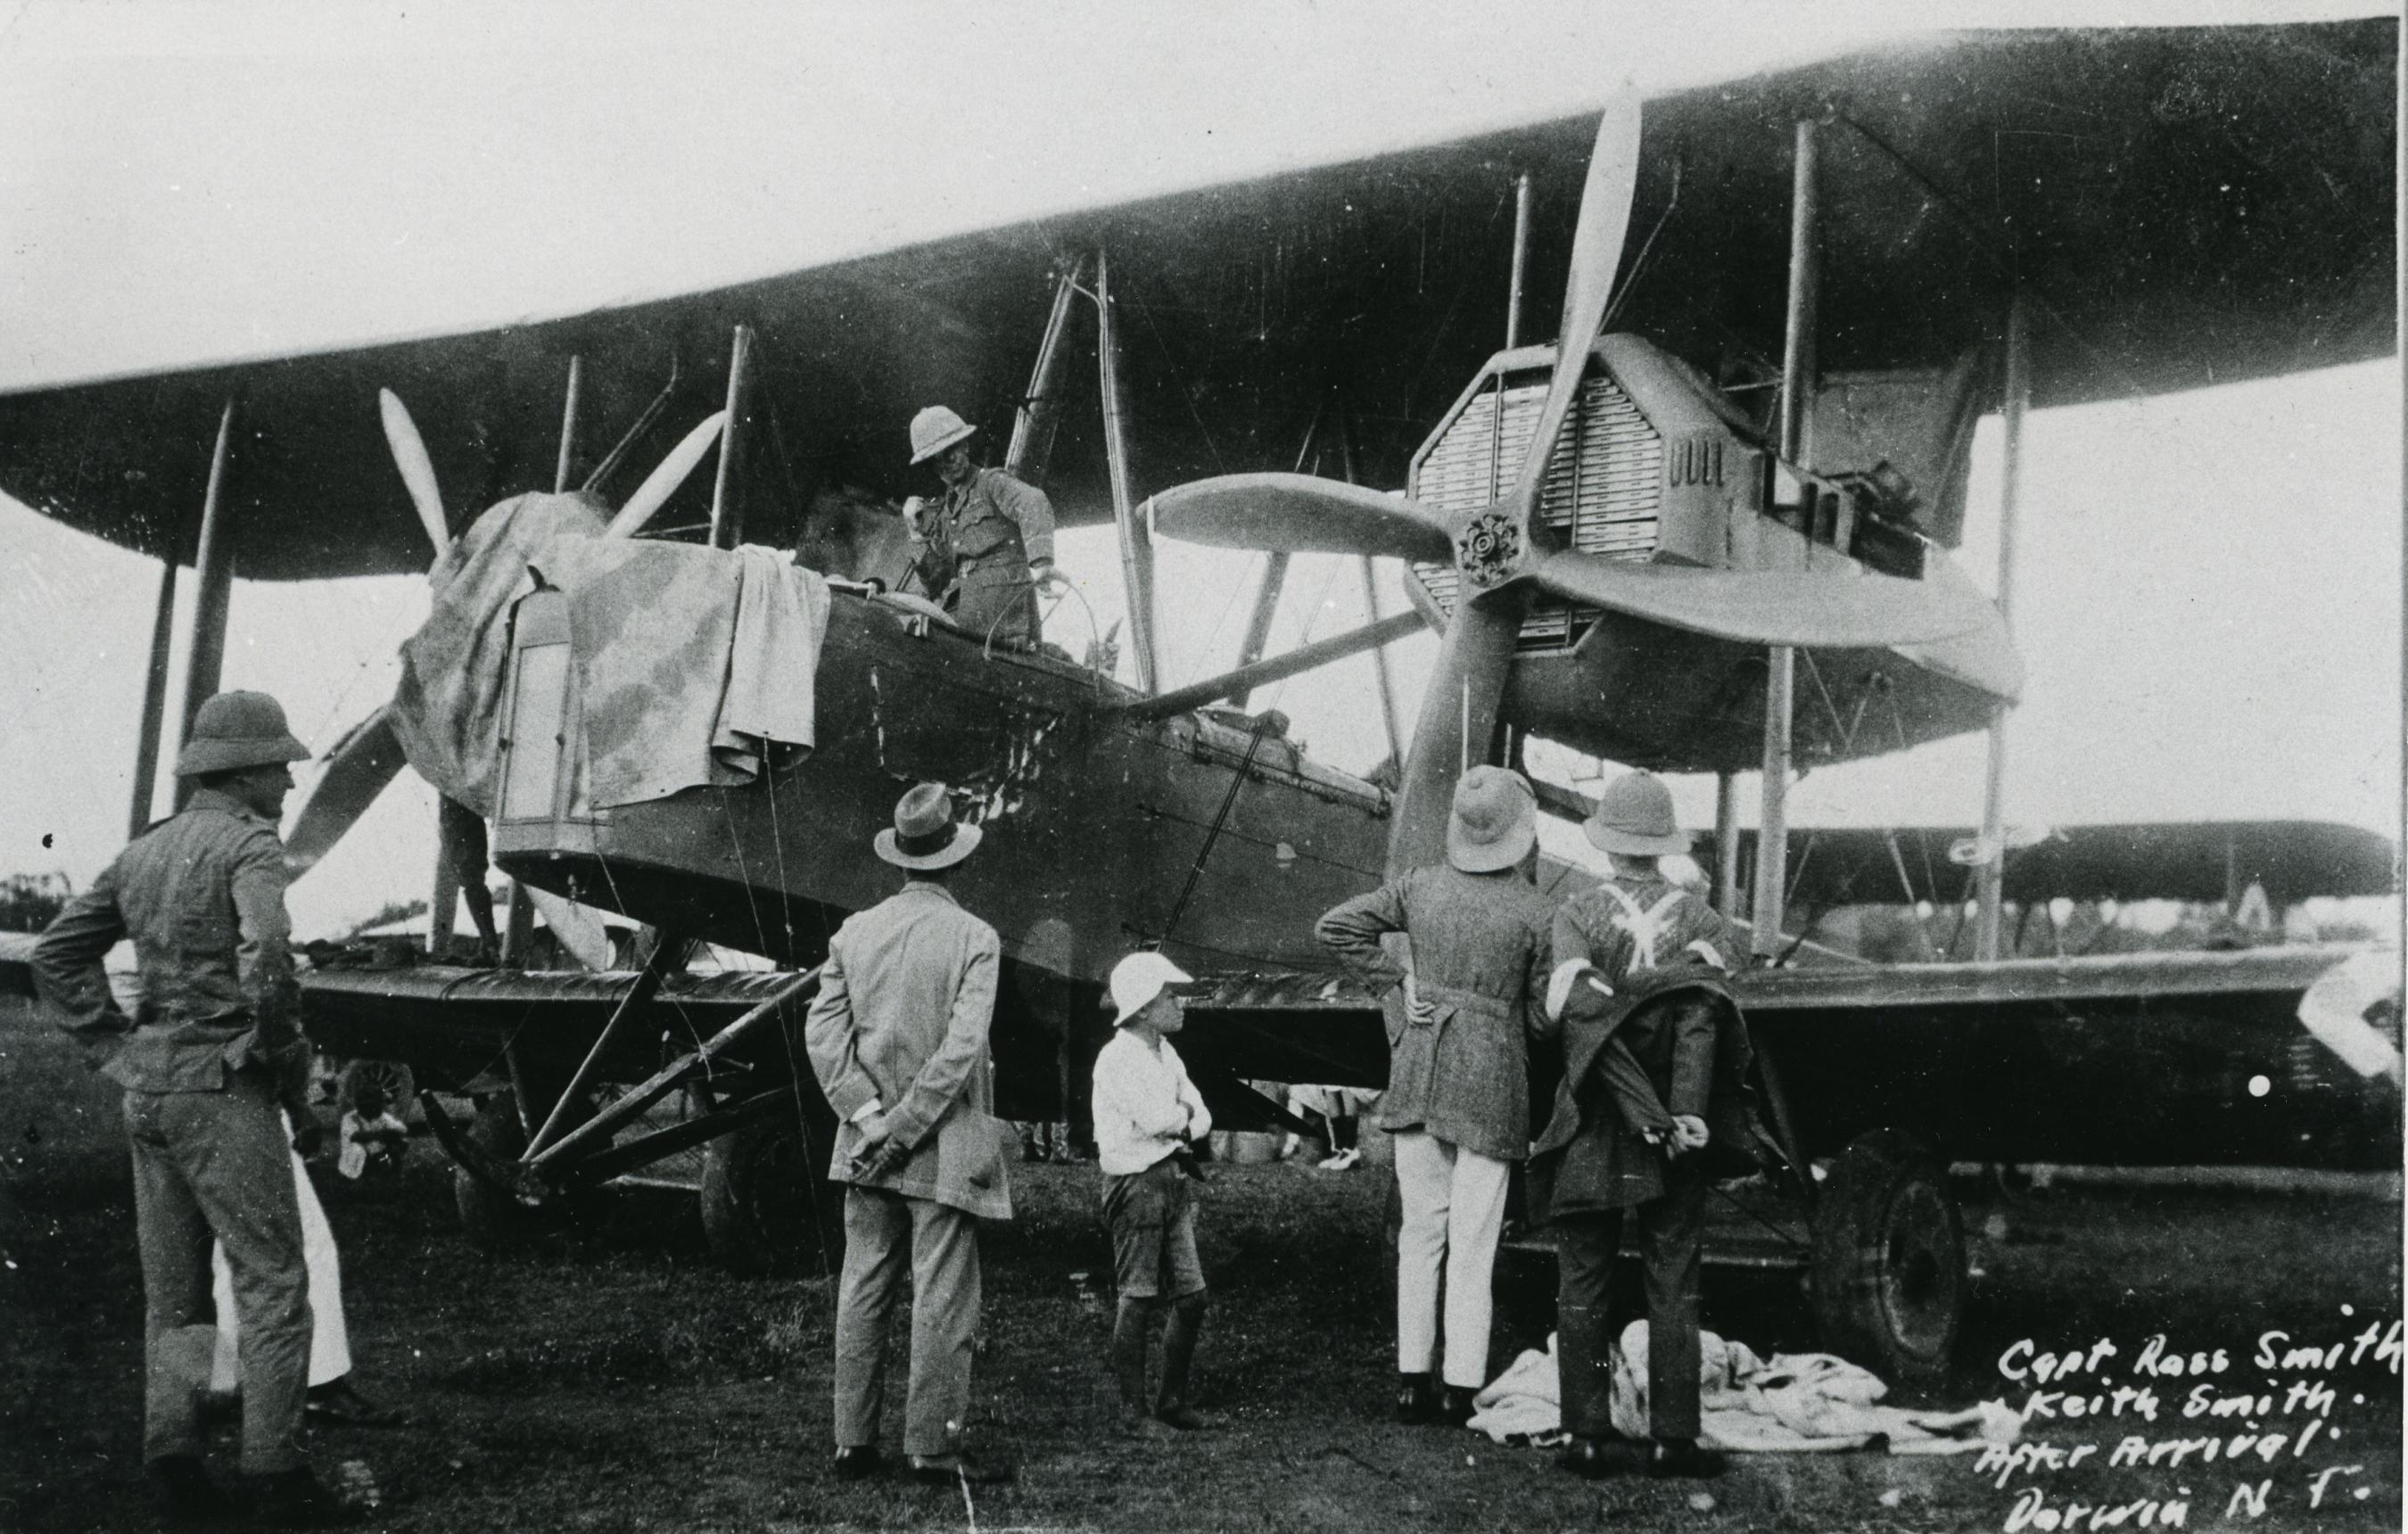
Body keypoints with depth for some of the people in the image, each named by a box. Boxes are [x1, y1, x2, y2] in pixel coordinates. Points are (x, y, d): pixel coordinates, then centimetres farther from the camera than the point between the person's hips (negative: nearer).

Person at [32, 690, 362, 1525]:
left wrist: (117, 1045, 14)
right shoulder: (247, 843, -11)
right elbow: (265, 954, -28)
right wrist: (288, 1065, -14)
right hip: (221, 1089, -8)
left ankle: (170, 1462, 17)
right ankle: (277, 1473, 0)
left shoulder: (145, 850, 13)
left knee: (172, 1291, 15)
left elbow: (57, 953, 17)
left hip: (147, 1089, 8)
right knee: (272, 1284, -1)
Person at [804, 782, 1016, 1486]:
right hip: (945, 1151, -5)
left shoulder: (854, 932, 3)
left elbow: (823, 1032, -3)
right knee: (943, 1297, 2)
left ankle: (853, 1441, 16)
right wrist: (904, 1131, -13)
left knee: (862, 1291, 11)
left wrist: (871, 1119, -6)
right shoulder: (974, 938, -10)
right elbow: (961, 1049, -17)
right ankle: (931, 1446, 5)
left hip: (867, 1145, 5)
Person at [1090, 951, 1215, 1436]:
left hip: (1174, 1178, 8)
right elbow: (1155, 1119, -22)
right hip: (1136, 1183, -8)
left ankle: (1173, 1400, 19)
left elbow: (1201, 1118, 12)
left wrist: (1180, 1122, -8)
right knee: (1139, 1300, -3)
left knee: (1191, 1296, 7)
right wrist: (1184, 1113, -2)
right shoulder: (1117, 1058, -13)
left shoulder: (1165, 1053, 14)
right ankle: (1136, 1409, 5)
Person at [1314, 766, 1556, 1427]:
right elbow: (1544, 1017, -5)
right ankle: (1461, 1387, 6)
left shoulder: (1421, 887, -1)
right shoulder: (1537, 913, -9)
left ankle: (1412, 1382, 15)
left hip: (1419, 1074, 3)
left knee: (1421, 1230, 11)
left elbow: (1336, 926, 2)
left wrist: (1396, 981, 4)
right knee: (1472, 1241, 3)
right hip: (1491, 1080, -3)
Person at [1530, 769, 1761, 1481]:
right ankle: (1672, 1439, 6)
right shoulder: (1700, 920, -1)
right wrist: (1685, 1115, -20)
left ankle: (1589, 1436, 8)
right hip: (1675, 1142, 0)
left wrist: (1649, 1117, -15)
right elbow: (1700, 1022, -14)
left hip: (1591, 1131, 0)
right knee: (1673, 1289, 7)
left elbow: (1583, 1018, -14)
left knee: (1581, 1287, 8)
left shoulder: (1578, 915, -3)